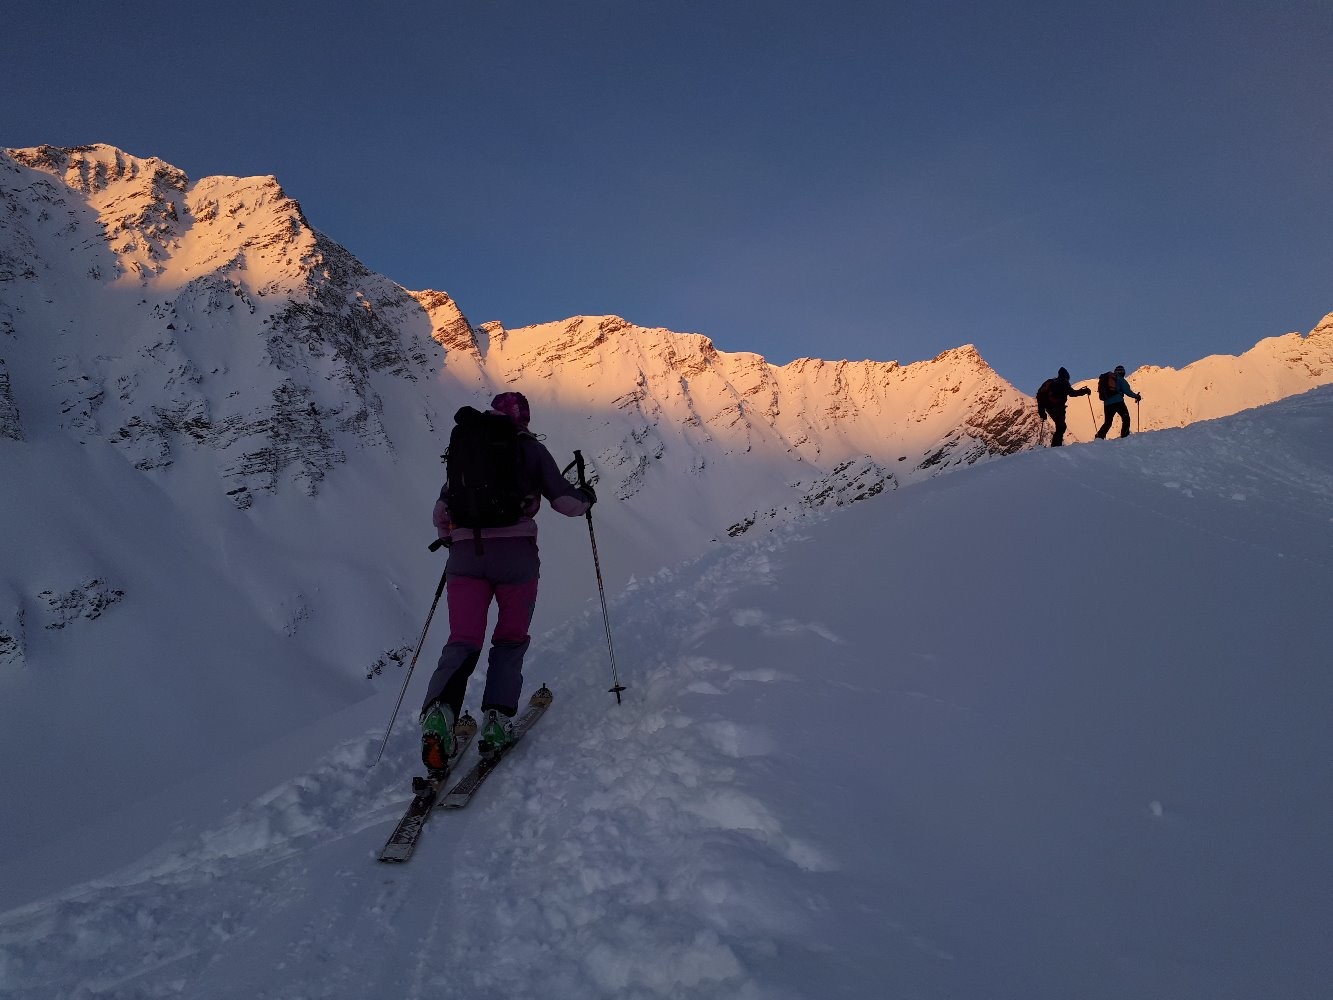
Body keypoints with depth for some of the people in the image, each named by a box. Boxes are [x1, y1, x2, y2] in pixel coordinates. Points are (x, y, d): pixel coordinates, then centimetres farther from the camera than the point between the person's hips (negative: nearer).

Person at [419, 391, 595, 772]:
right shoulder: (532, 450, 7)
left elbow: (441, 512, 18)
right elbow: (566, 502, 5)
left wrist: (451, 540, 38)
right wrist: (586, 497, 27)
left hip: (465, 556, 2)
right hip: (515, 557, -2)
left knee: (462, 642, 1)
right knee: (511, 640, 14)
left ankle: (438, 712, -24)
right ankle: (495, 720, 2)